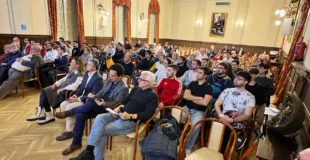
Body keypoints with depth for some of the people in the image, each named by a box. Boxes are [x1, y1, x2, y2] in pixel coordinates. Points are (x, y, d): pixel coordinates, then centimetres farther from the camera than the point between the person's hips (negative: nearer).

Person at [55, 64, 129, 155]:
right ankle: (76, 143, 0)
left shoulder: (123, 88, -13)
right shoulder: (109, 82, 11)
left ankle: (69, 113, -8)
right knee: (80, 115, -15)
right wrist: (94, 96, -7)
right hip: (98, 106, 7)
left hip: (108, 109, -7)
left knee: (92, 102, -33)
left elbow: (116, 103, -16)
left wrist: (104, 103, -32)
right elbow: (101, 93, 14)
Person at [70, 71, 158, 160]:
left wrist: (130, 116, -24)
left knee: (102, 131, -17)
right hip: (121, 114, 7)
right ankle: (88, 151, -16)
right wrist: (119, 107, 0)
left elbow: (148, 114, -19)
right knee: (100, 118, -18)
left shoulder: (152, 96, -9)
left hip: (132, 121, -7)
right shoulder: (136, 89, 15)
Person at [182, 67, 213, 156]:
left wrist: (191, 98, -3)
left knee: (196, 126, -32)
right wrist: (199, 98, -8)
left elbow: (205, 102, -15)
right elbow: (185, 96, -1)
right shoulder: (192, 83, 10)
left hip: (199, 111, -3)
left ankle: (189, 147, -8)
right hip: (187, 108, 4)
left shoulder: (208, 87, -3)